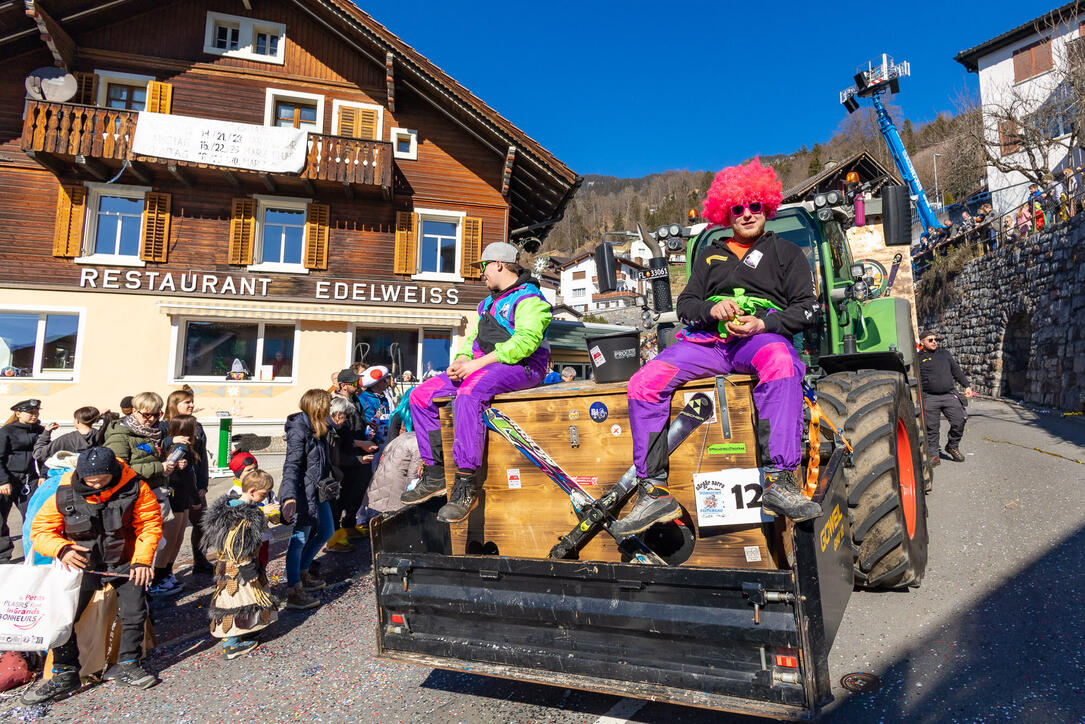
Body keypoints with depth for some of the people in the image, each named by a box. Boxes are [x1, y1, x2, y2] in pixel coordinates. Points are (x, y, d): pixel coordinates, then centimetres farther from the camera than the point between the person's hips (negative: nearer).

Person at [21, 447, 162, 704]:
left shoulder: (134, 488, -16)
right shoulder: (64, 496, -13)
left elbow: (150, 524, -8)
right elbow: (40, 531, -4)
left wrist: (141, 560, -14)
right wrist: (62, 549, -24)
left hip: (123, 563, -1)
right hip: (81, 564, 1)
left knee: (135, 612, -6)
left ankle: (126, 666, 16)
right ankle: (65, 675, 16)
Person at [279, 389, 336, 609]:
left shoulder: (318, 429, 9)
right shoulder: (299, 430, -18)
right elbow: (291, 466, -25)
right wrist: (289, 496, -36)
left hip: (319, 492, 10)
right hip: (304, 493, -10)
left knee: (326, 531, 20)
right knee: (300, 539, -3)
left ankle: (302, 574, 36)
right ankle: (293, 593, 5)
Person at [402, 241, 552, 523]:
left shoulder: (529, 299, -6)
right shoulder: (488, 303, 26)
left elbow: (525, 341, -21)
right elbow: (472, 337, 21)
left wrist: (478, 363, -23)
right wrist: (461, 360, -2)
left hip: (520, 367, -9)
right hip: (482, 366, 9)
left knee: (468, 394, -39)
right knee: (421, 395, -3)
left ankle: (466, 486, -35)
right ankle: (434, 476, 1)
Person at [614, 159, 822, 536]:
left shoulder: (786, 251, 19)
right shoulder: (711, 255, 27)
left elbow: (807, 307, 9)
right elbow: (685, 303, 18)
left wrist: (763, 324, -10)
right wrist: (711, 309, -6)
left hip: (762, 335, -2)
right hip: (708, 338, 3)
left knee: (780, 362, -41)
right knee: (643, 382, -22)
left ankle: (780, 483, -41)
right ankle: (653, 492, -22)